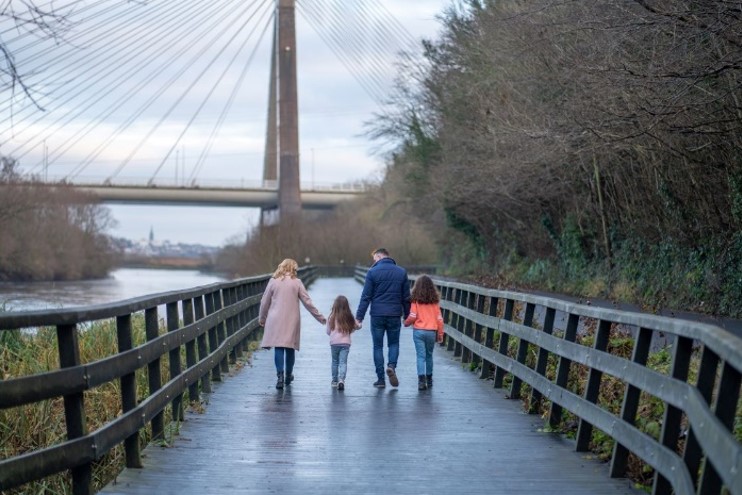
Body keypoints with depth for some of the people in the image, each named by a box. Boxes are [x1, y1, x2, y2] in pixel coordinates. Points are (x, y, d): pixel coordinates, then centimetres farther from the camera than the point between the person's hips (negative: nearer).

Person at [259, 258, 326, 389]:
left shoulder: (273, 281, 1)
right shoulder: (297, 282, 0)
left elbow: (265, 302, 6)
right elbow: (307, 302, 2)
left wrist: (262, 318, 21)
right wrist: (320, 317, 10)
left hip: (276, 320, 0)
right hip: (292, 321, 0)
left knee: (278, 348, -2)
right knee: (290, 348, 11)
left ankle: (280, 375, -17)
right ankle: (288, 376, 22)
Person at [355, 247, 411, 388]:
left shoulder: (372, 272, -5)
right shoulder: (402, 272, 5)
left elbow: (366, 297, -7)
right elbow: (406, 297, 8)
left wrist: (359, 317, -4)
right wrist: (407, 316, 16)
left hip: (377, 315, -2)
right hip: (395, 315, 2)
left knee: (378, 346, 8)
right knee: (394, 343, 16)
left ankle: (381, 379, 6)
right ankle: (392, 365, -11)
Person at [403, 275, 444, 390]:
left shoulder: (416, 300, -6)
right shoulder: (435, 301, 2)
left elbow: (412, 316, -9)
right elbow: (439, 319, 2)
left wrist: (406, 323, 12)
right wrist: (440, 334, 11)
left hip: (418, 331, -2)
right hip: (432, 331, 2)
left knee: (421, 356, -3)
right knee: (429, 355, 17)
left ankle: (421, 379, -17)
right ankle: (429, 379, 24)